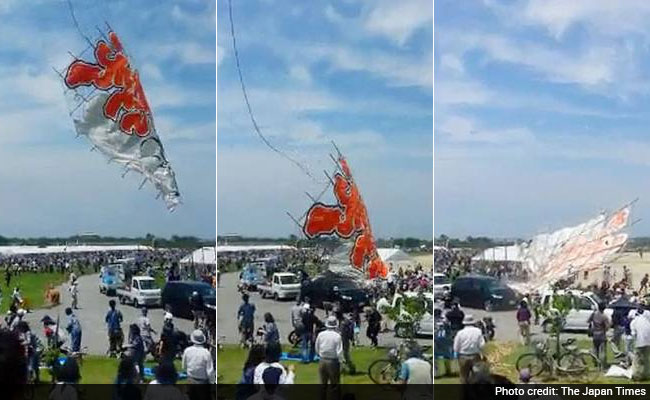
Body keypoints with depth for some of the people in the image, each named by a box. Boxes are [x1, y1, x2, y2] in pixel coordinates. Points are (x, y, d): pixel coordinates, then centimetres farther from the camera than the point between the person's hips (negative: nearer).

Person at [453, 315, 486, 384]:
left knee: (464, 377, 9)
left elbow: (456, 348, -6)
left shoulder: (460, 333, -7)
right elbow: (482, 345, -10)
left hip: (463, 358, -1)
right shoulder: (478, 331, -7)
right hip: (475, 357, 1)